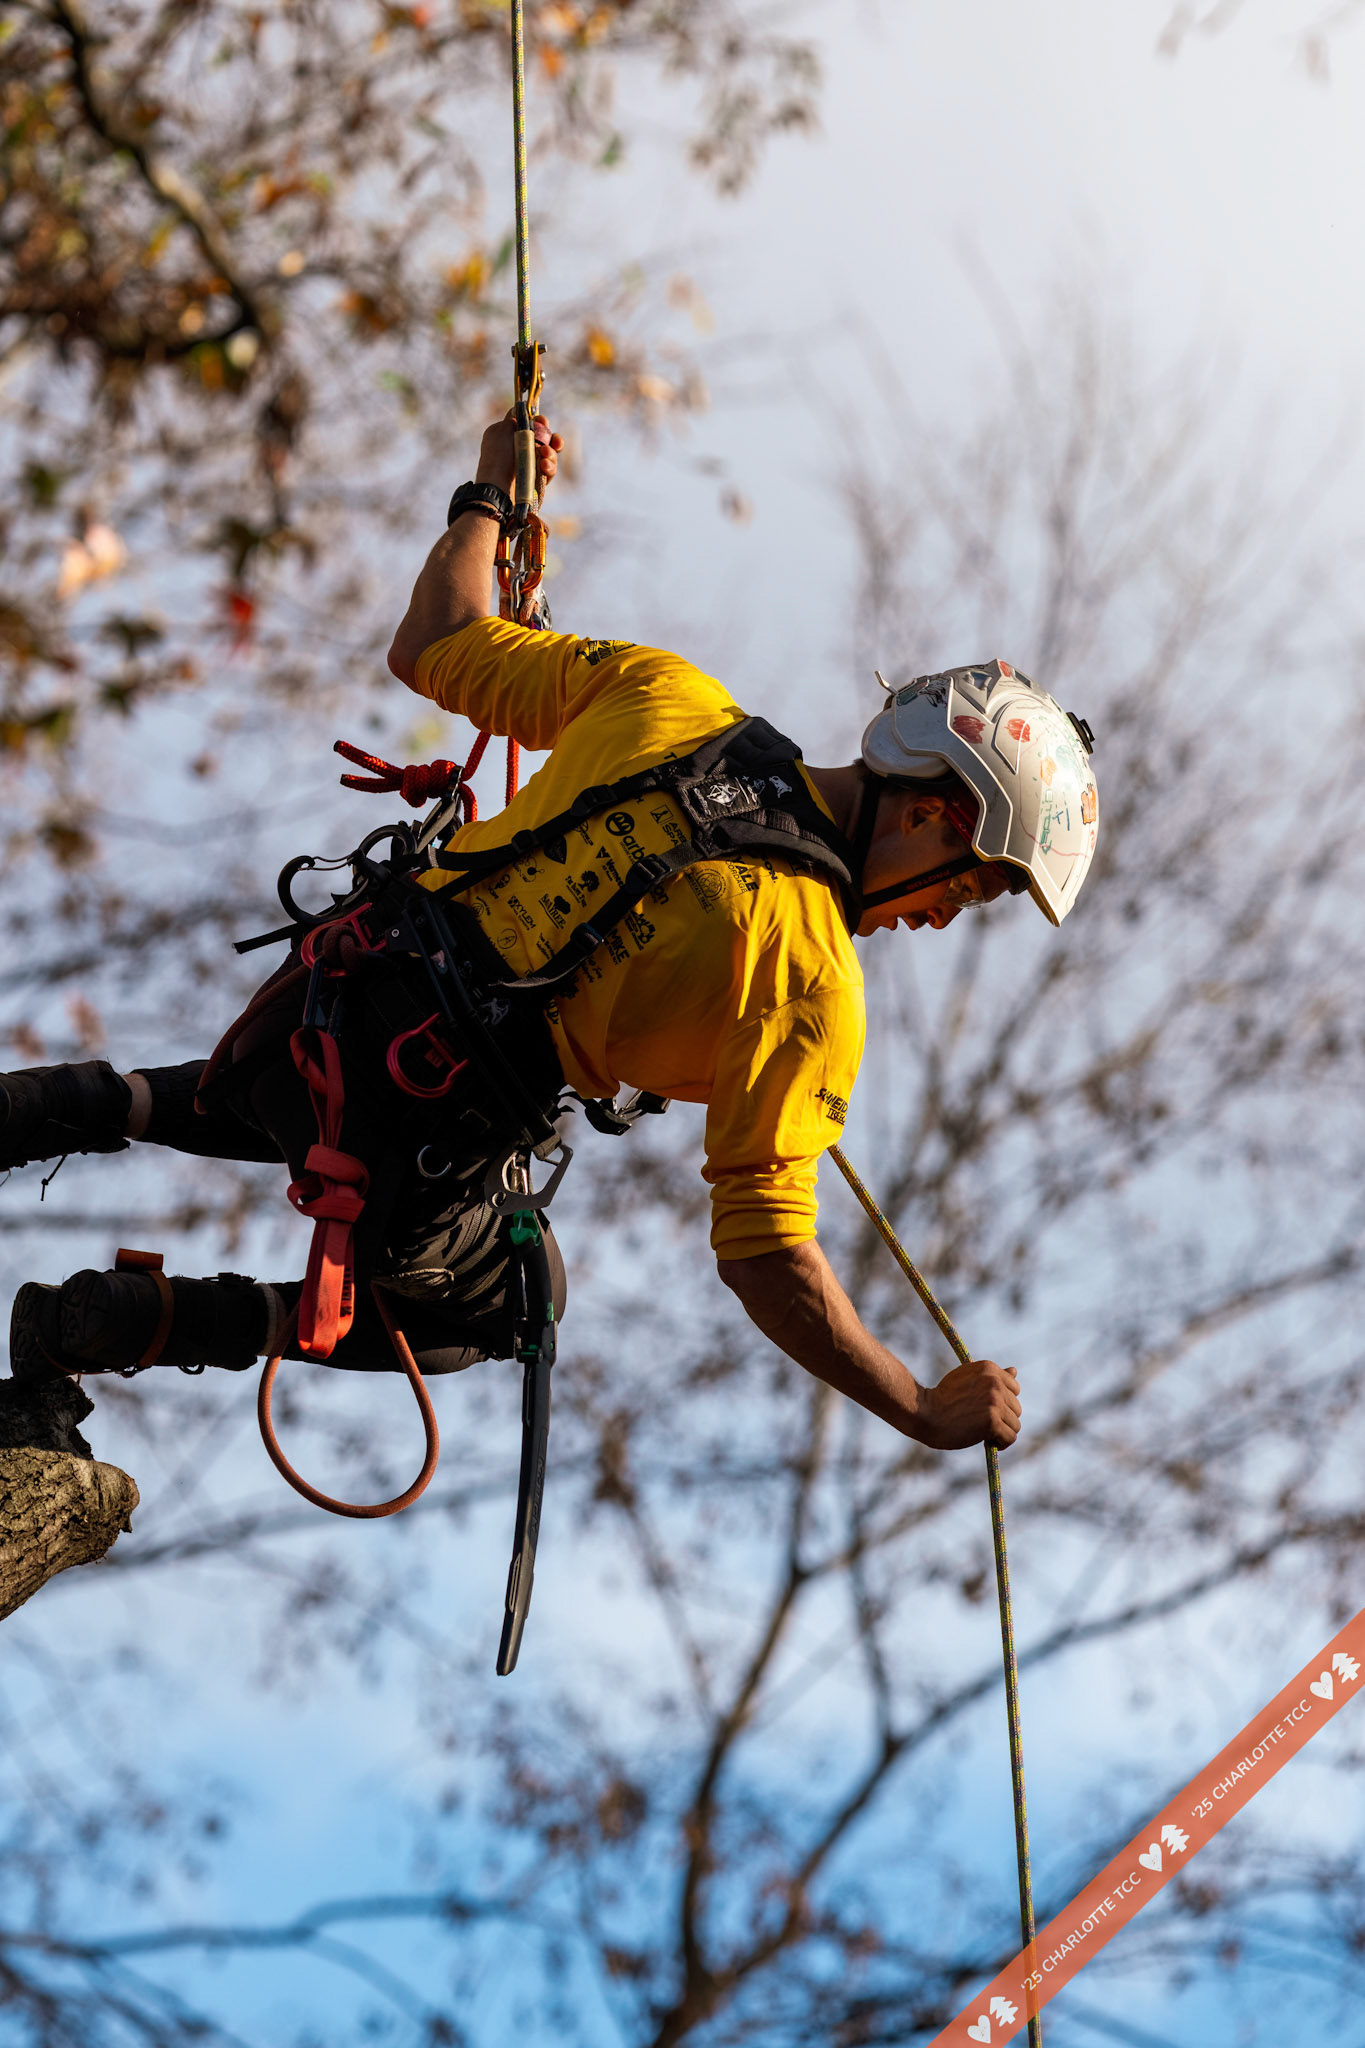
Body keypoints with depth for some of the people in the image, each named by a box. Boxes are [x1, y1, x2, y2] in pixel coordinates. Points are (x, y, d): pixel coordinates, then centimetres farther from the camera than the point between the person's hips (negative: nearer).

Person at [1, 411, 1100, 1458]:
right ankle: (136, 1321, 11)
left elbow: (430, 648, 10)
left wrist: (487, 498, 29)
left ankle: (90, 1105, 25)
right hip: (410, 1159, -7)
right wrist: (932, 1413, -5)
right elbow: (765, 1255, -17)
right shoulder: (813, 983, -17)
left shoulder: (662, 695, -2)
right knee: (506, 1308, 28)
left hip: (315, 986, 7)